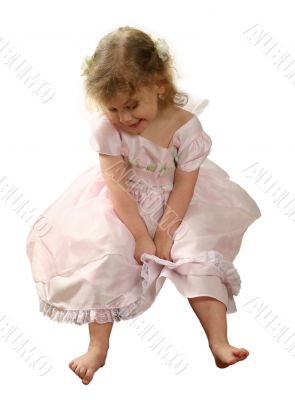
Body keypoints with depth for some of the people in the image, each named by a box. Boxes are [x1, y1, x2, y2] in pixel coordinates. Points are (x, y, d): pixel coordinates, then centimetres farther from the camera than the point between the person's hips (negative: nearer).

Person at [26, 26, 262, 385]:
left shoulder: (185, 125, -18)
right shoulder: (106, 127, -17)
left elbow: (184, 186, -15)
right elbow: (116, 185, -17)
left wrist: (164, 233, -18)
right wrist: (141, 235, -19)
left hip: (175, 207, 0)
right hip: (123, 208, 0)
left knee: (199, 253, -18)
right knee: (103, 254, -19)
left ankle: (219, 342, -16)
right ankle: (98, 347, -12)